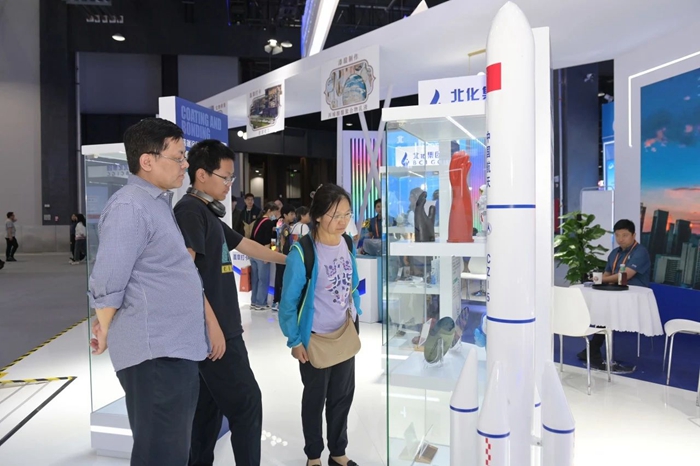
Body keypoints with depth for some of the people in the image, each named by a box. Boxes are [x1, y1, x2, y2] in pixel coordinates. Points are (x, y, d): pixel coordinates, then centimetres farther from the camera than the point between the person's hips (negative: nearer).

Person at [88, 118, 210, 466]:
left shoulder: (158, 202, 16)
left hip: (175, 348, 10)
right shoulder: (130, 207, -17)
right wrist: (106, 333, -2)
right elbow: (107, 283, -17)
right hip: (156, 353, -10)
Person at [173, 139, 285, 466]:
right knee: (246, 403, -2)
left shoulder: (208, 213, 17)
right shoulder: (190, 210, -12)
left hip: (221, 327, 10)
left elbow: (248, 246, 27)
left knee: (208, 407, 16)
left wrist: (288, 259, 34)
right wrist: (210, 322, -23)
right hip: (213, 328, -10)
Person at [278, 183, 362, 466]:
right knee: (315, 397, 14)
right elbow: (288, 301, -15)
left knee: (343, 395, 17)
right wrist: (294, 340, -12)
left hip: (346, 333, 5)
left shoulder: (348, 244, -3)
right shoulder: (302, 252, -22)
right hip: (316, 337, -5)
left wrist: (356, 317, 11)